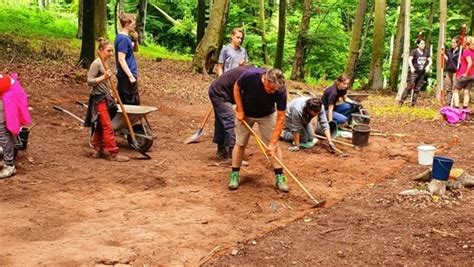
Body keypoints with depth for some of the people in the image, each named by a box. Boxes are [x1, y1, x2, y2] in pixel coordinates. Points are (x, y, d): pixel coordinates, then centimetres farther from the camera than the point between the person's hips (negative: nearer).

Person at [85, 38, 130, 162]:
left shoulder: (105, 63, 11)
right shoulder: (96, 63, -15)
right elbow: (89, 81, -19)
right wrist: (104, 77, -28)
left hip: (105, 98, 9)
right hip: (98, 99, -9)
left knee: (100, 126, 14)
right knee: (108, 127, -8)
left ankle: (98, 149, 23)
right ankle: (113, 153, -6)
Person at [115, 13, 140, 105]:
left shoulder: (126, 37, 11)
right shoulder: (123, 39, -17)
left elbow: (135, 49, 24)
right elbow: (121, 60, -23)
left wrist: (135, 40, 3)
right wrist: (131, 76, -23)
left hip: (125, 76, 10)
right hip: (127, 76, -10)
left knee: (123, 103, 15)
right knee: (132, 104, -5)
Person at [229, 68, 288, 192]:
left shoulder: (280, 91, -33)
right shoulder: (250, 75, -36)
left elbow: (280, 118, -27)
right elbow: (236, 88, -14)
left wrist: (272, 143, -29)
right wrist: (240, 110, -17)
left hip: (267, 115, 0)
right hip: (245, 114, 0)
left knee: (274, 145, -3)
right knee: (240, 144, 4)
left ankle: (280, 176, 6)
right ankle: (234, 174, 17)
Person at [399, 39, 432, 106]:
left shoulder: (426, 52, 9)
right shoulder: (414, 51, -6)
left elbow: (430, 61, 11)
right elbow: (409, 59, -16)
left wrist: (428, 66, -11)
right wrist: (411, 67, -33)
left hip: (422, 73, 5)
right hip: (414, 72, -5)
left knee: (417, 89, 7)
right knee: (410, 87, -11)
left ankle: (413, 102, 13)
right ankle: (401, 101, -7)